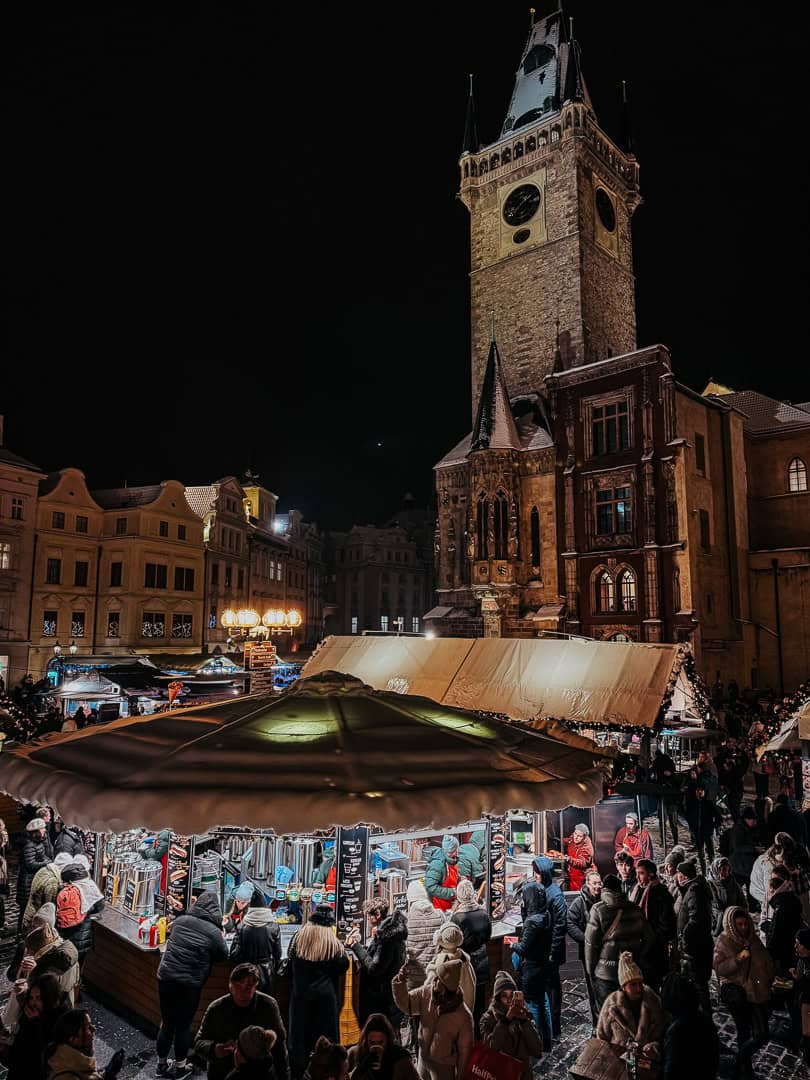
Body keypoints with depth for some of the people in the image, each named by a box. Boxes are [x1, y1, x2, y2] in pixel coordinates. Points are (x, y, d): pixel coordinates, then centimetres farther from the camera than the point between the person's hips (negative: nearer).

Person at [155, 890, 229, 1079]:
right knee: (184, 1024, 13)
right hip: (190, 983, -4)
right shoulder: (214, 931, -13)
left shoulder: (179, 920, -1)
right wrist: (221, 938, 16)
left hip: (166, 976, 4)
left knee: (167, 1022, 18)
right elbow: (224, 955, 1)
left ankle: (162, 1064, 32)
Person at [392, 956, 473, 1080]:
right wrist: (400, 982, -31)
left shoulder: (463, 1016, -31)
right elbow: (406, 1004, -12)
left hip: (444, 1065, -5)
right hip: (423, 1057, 5)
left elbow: (465, 1049, -18)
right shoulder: (426, 993, -21)